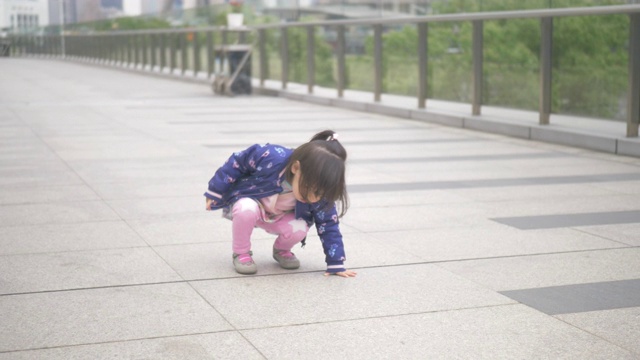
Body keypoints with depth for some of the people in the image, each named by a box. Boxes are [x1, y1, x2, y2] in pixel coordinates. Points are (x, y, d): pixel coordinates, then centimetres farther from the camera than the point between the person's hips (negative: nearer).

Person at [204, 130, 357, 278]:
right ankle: (241, 253, -11)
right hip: (248, 200, -3)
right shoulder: (271, 158, -39)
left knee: (299, 229, -28)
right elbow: (236, 163, -21)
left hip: (282, 216, 3)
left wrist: (336, 264, -18)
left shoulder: (320, 191, -28)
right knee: (247, 210, -38)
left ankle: (281, 250, 7)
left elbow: (328, 225, -16)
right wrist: (215, 191, -14)